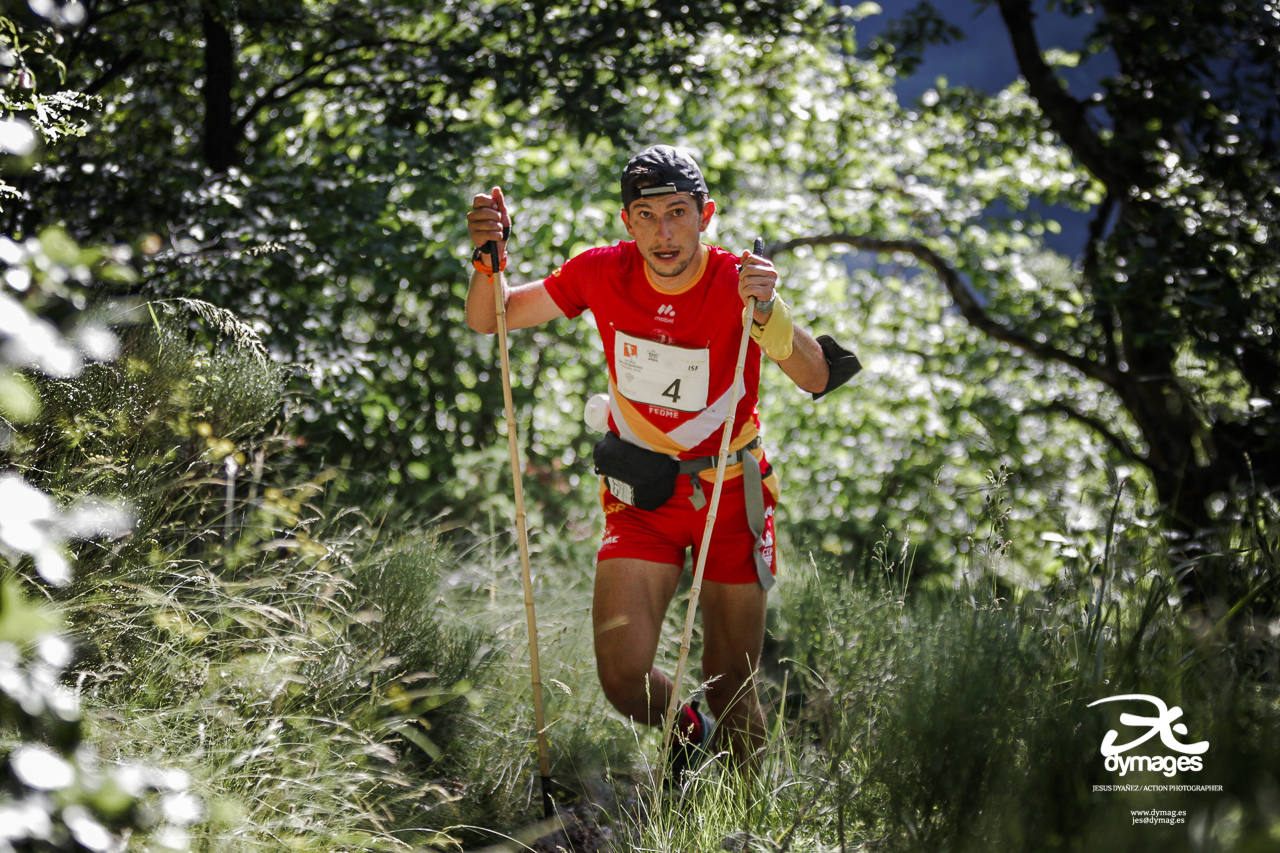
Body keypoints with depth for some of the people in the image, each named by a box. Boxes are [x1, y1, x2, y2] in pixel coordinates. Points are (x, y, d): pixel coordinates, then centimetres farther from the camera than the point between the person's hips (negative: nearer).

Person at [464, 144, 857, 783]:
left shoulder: (738, 282, -18)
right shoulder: (603, 274, -11)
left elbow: (816, 380, -31)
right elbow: (489, 320, 0)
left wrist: (767, 312, -48)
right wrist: (489, 255, -20)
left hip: (731, 497, -2)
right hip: (640, 497, 2)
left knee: (731, 693, 3)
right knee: (625, 681, -10)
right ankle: (685, 732, 25)